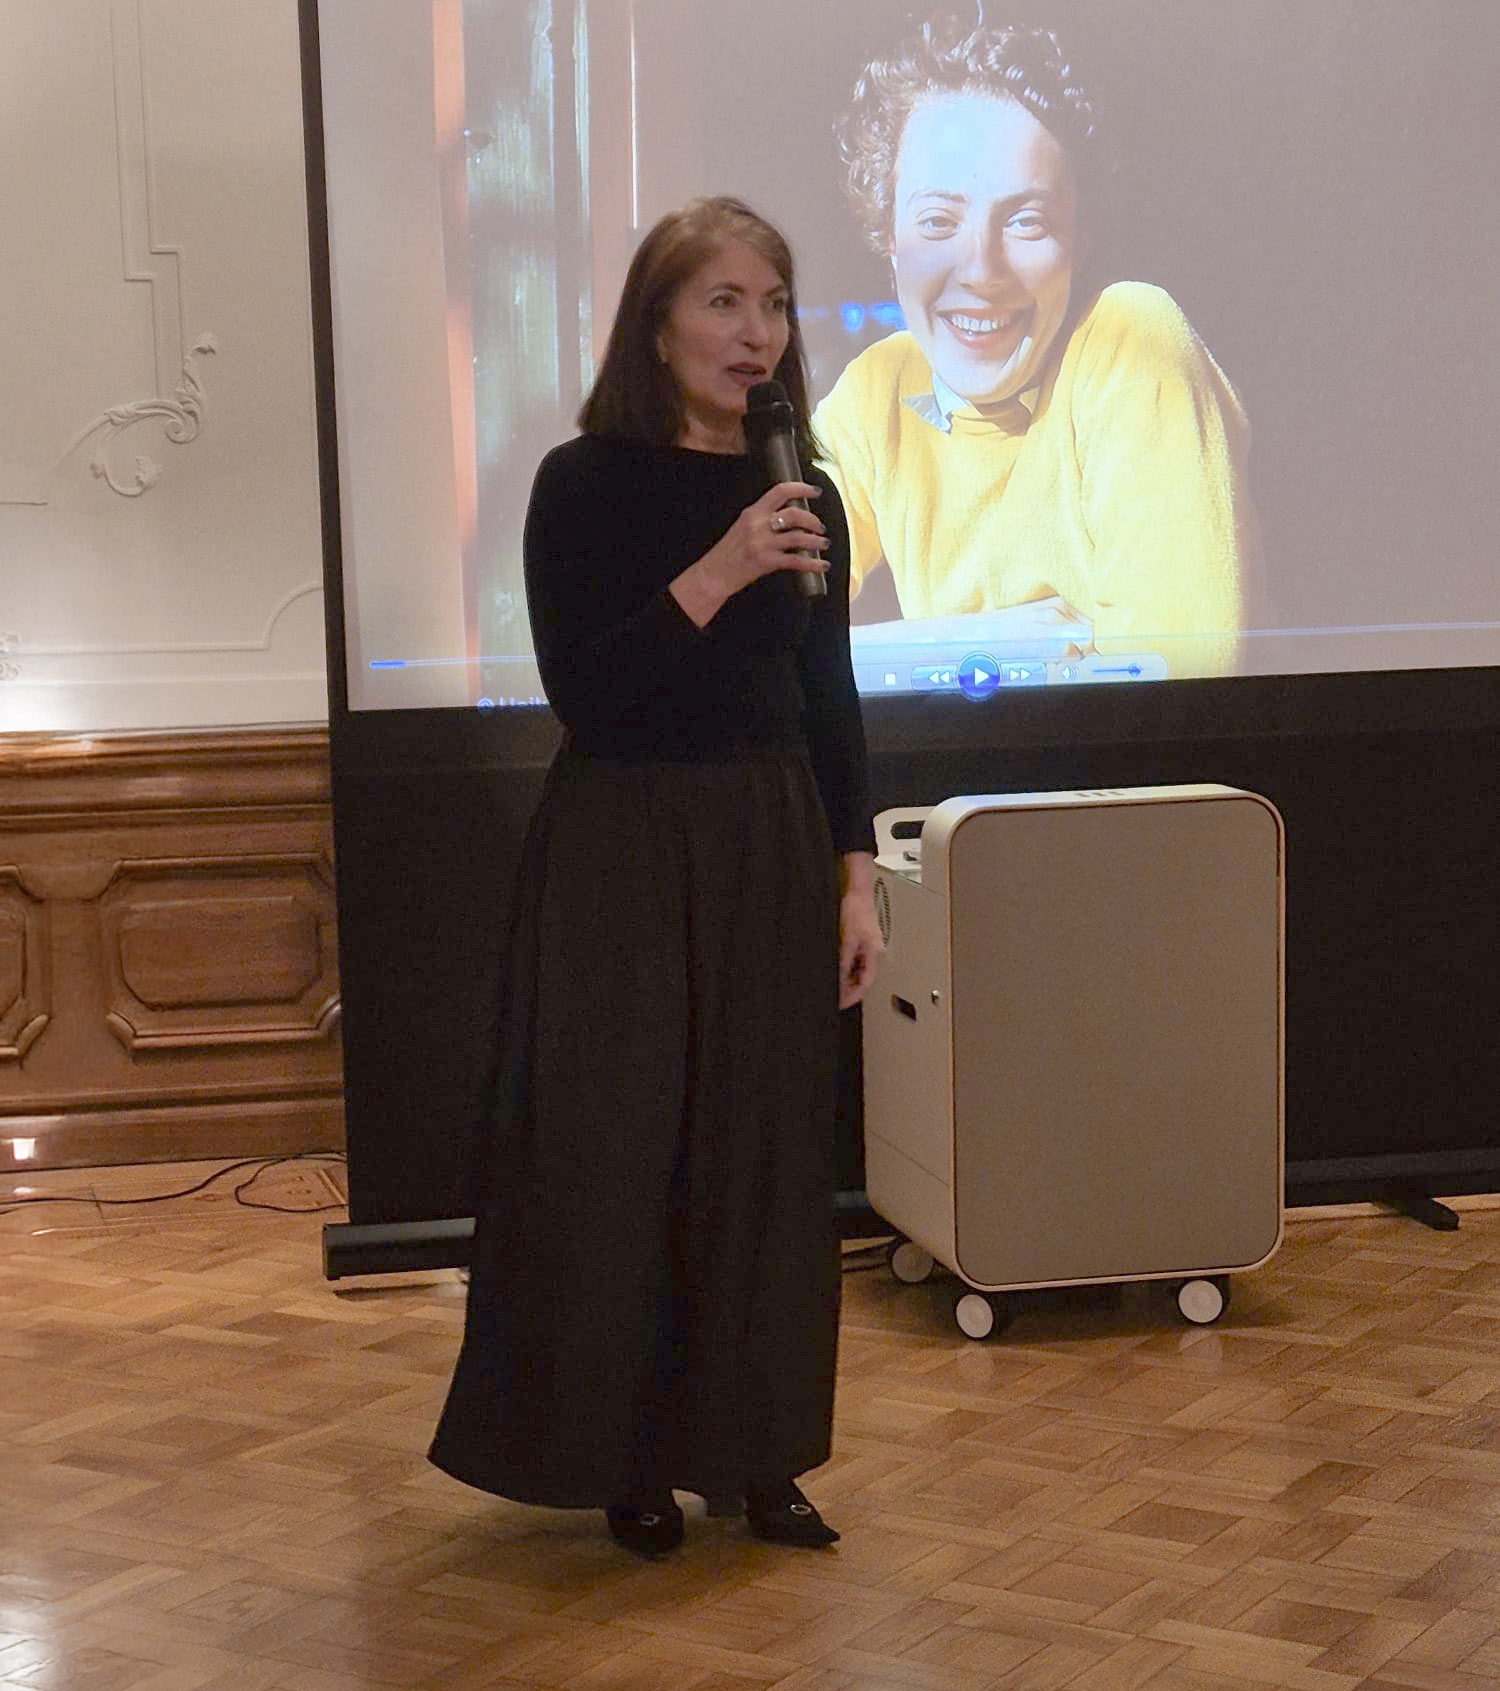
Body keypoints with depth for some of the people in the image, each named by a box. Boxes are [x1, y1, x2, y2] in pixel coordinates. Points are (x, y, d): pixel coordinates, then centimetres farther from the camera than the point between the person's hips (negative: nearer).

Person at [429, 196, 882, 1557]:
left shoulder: (804, 495, 7)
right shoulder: (589, 484, -8)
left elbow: (830, 702, 10)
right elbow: (582, 690, -15)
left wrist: (855, 879, 6)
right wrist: (715, 573, -23)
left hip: (773, 851, 5)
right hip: (622, 855, -4)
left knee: (766, 1154, 7)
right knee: (611, 1154, -1)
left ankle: (752, 1450, 20)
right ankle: (619, 1456, 15)